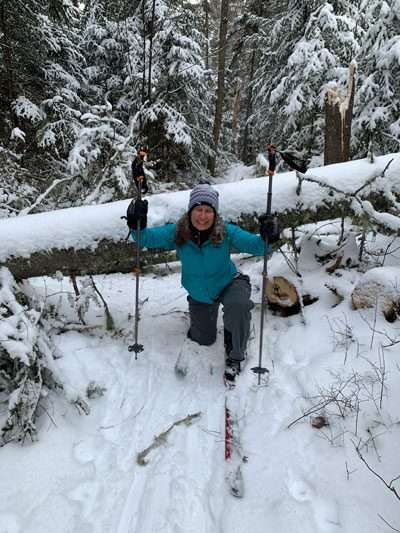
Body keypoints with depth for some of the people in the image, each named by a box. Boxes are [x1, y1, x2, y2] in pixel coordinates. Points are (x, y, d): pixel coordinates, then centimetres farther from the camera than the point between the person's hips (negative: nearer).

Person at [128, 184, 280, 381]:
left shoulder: (226, 232, -26)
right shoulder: (177, 233, -21)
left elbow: (253, 244, -28)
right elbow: (147, 238, -18)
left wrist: (266, 238, -50)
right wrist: (138, 226, -38)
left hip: (229, 283, -2)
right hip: (199, 295, 3)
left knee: (238, 305, -38)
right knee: (203, 340, 16)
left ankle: (234, 356, -11)